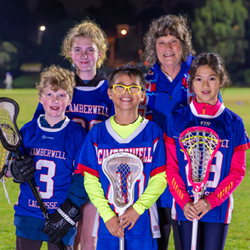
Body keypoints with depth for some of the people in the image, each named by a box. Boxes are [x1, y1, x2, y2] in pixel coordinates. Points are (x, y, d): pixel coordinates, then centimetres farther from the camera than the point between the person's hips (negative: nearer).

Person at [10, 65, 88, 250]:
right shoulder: (27, 131, 5)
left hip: (60, 222, -3)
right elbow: (11, 164, 13)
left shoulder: (77, 134, -5)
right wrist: (15, 170, -11)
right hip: (28, 218, 3)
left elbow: (82, 178, -8)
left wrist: (67, 214, -16)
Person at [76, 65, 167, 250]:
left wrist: (137, 208, -12)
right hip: (108, 223, 1)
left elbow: (160, 178, -1)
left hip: (142, 224, -1)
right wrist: (107, 215, -9)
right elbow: (90, 180, 2)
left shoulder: (153, 132, 3)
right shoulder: (97, 134, 5)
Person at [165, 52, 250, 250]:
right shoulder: (177, 120, 1)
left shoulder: (234, 123, 1)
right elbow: (171, 167, 0)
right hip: (186, 208, 0)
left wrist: (211, 201, -12)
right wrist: (184, 202, -12)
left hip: (219, 207, 0)